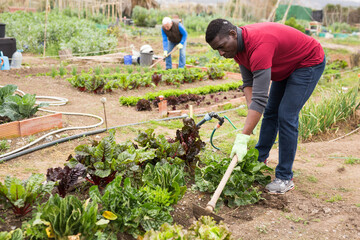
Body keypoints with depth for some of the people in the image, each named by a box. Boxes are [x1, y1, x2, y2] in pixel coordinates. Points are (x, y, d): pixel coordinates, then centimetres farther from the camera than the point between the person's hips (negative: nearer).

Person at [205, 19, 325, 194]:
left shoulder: (258, 45, -40)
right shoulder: (236, 44, -10)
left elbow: (260, 98, -44)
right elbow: (248, 83, -5)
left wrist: (242, 139, -45)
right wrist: (251, 109, -22)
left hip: (309, 63, -9)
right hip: (285, 66, 9)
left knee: (286, 116, -15)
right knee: (271, 112, 16)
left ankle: (285, 178, -6)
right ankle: (260, 158, 33)